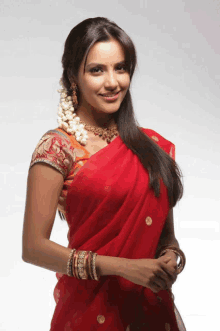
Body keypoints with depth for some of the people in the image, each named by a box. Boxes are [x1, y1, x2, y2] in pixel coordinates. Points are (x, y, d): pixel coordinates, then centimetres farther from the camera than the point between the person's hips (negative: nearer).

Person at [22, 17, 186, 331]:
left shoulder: (150, 145, 4)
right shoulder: (58, 147, -11)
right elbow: (33, 248, -15)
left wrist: (171, 256, -10)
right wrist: (125, 267, -21)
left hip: (155, 304, 5)